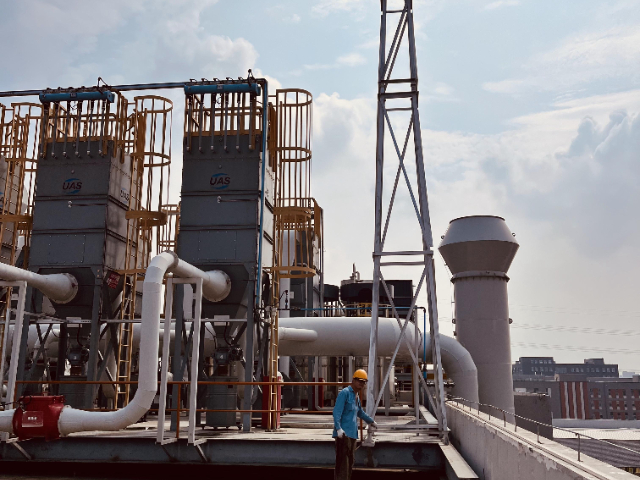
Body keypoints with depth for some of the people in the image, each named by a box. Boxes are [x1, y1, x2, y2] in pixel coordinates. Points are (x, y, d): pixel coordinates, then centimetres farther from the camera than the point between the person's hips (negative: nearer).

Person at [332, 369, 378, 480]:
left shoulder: (356, 396, 21)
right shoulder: (345, 393, -7)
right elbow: (337, 411, -17)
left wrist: (371, 421, 53)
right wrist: (338, 428, -30)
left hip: (352, 434, 9)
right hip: (343, 434, -9)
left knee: (350, 463, 10)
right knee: (342, 463, -13)